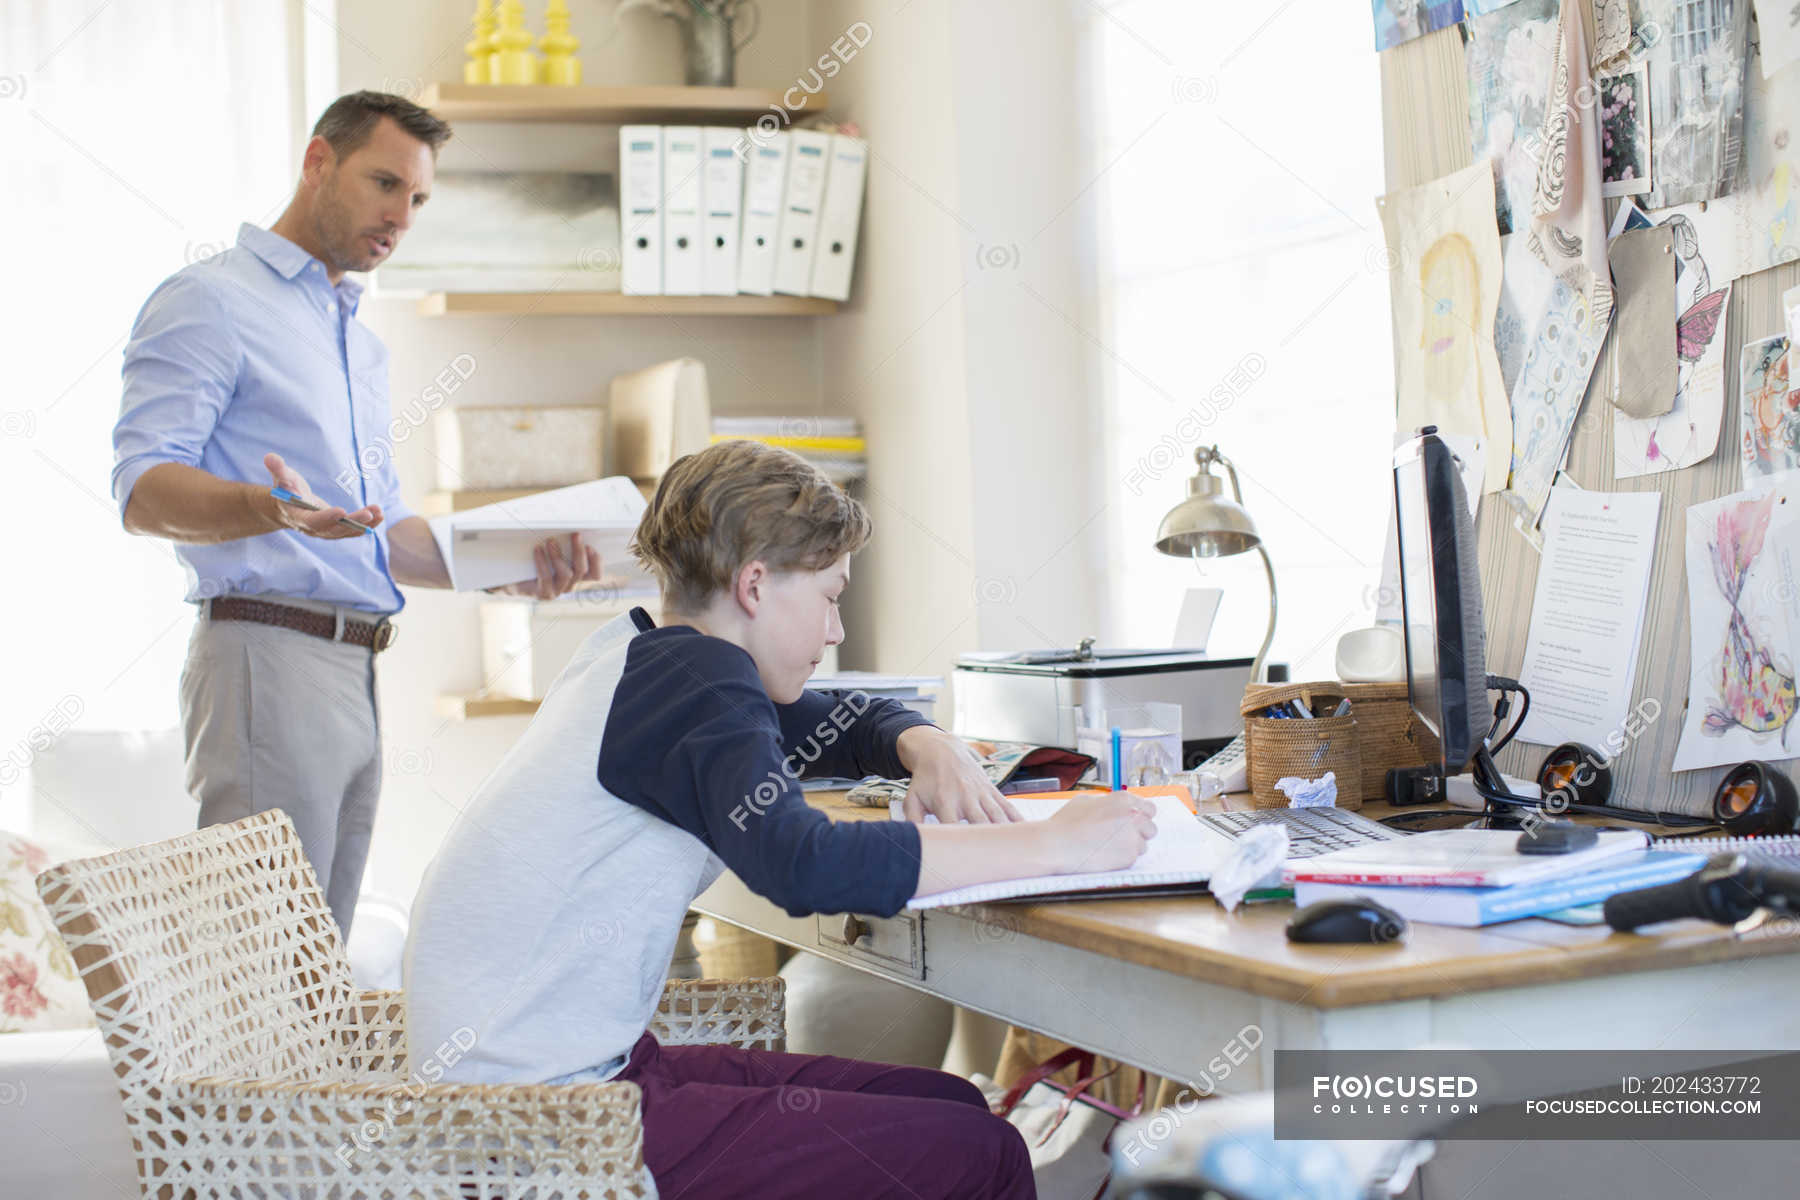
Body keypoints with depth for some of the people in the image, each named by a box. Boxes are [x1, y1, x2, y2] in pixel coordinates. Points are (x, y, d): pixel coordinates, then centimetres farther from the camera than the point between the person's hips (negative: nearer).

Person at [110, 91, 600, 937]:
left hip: (356, 674, 9)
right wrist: (271, 508, -34)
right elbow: (143, 489, -14)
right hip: (268, 654, -9)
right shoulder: (210, 303, -2)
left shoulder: (361, 343, 26)